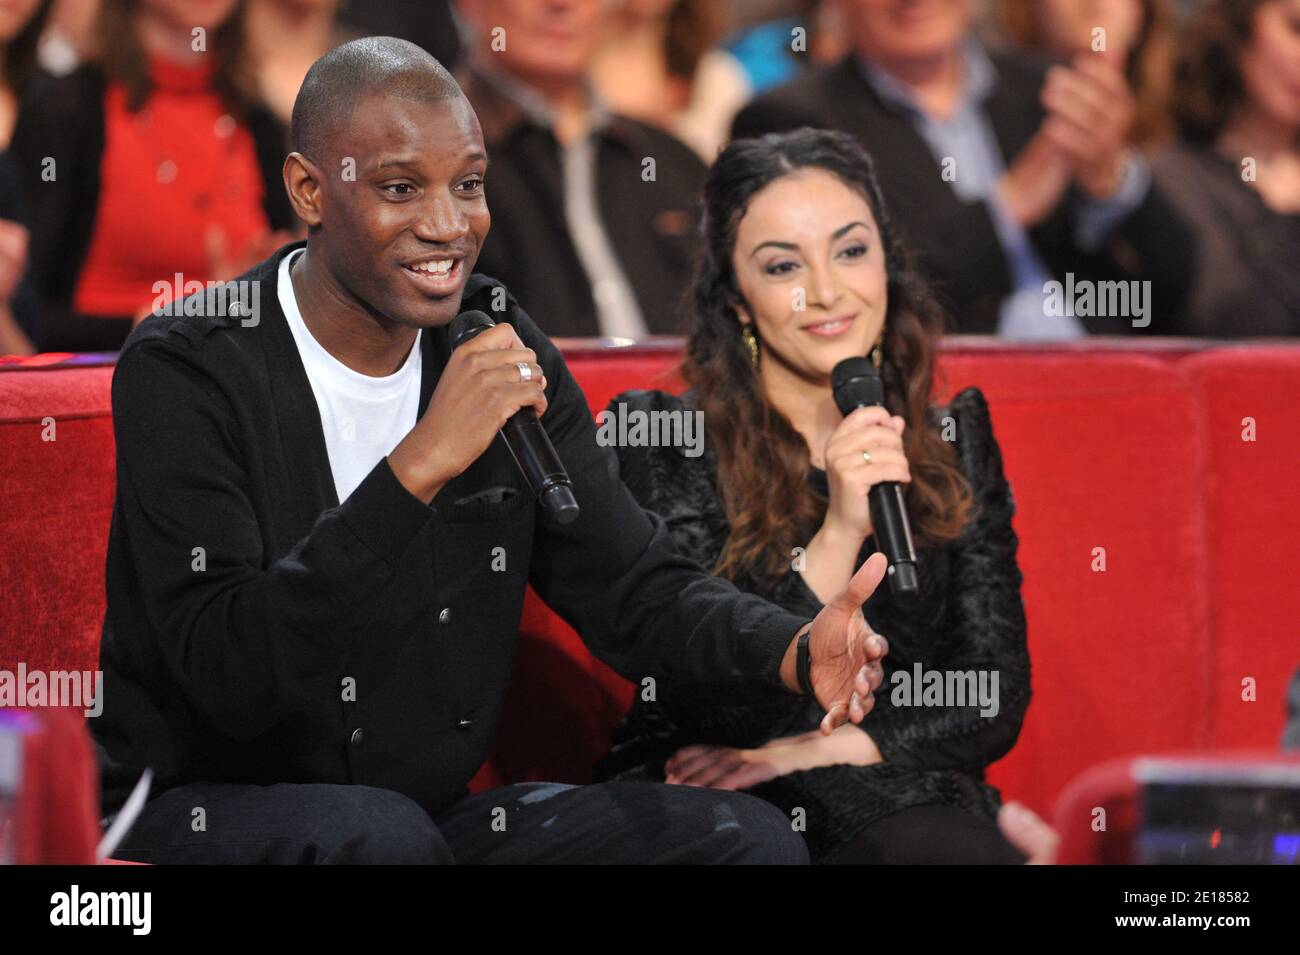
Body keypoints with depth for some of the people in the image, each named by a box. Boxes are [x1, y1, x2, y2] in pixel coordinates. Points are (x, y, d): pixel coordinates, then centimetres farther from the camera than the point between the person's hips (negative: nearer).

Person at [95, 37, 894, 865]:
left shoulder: (501, 351, 2)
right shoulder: (185, 371, -16)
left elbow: (633, 588, 2)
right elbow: (228, 675, -26)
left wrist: (796, 652, -20)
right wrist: (419, 467, -34)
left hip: (442, 808, 5)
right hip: (204, 813, -5)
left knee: (751, 839, -12)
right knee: (379, 831, -37)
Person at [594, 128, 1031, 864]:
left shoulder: (954, 440, 12)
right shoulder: (661, 441, 1)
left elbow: (994, 699, 7)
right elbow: (712, 705, -9)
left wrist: (815, 751, -7)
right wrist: (837, 535, -20)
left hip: (898, 796, 2)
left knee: (944, 842, -35)